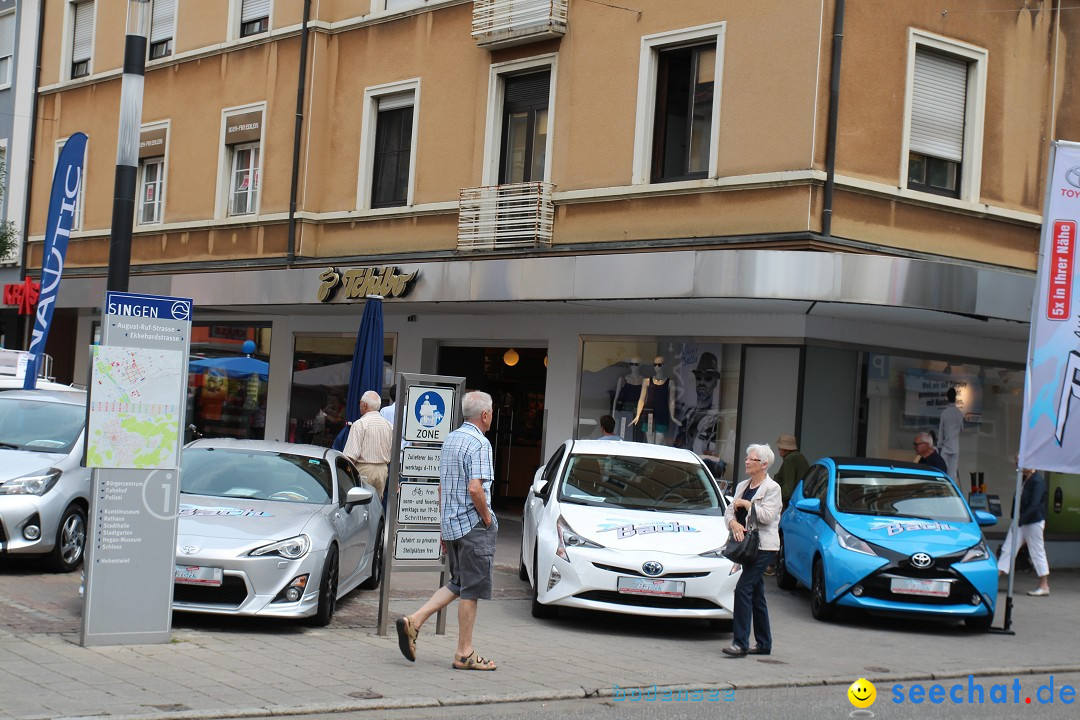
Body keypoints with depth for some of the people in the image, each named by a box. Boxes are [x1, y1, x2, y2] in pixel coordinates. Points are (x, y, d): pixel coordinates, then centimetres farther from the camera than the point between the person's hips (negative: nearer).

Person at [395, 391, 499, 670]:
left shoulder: (450, 440, 13)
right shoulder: (479, 444, -14)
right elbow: (475, 489, -25)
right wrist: (488, 518, -10)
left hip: (451, 523, 8)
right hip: (474, 526, -8)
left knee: (457, 584, 18)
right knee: (471, 589, -1)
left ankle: (414, 621, 4)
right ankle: (465, 654, 5)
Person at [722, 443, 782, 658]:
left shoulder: (772, 488, -6)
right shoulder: (742, 486, 18)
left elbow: (767, 515, -18)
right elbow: (729, 510, 11)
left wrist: (745, 504, -10)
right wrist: (733, 523, -10)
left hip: (764, 547, -8)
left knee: (743, 589, -17)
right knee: (756, 594, 11)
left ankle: (741, 643, -19)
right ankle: (764, 644, 18)